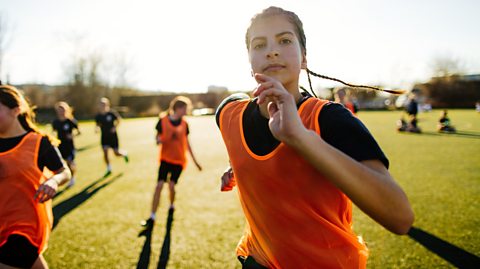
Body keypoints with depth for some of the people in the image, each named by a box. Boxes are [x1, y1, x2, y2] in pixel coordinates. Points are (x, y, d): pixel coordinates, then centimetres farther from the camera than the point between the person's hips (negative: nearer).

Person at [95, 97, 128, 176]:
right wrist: (97, 128, -11)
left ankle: (124, 154, 39)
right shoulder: (98, 116, -5)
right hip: (104, 136, 3)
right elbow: (98, 124, 10)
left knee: (116, 153, 2)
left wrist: (115, 127, -9)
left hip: (113, 135, -3)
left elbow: (118, 119, 1)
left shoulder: (111, 113, -15)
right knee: (105, 153, -4)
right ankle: (109, 169, 11)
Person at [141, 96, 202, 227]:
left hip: (179, 160, 1)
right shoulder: (163, 120, -6)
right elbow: (158, 137, 4)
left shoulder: (184, 123, 1)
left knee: (171, 186, -6)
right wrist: (159, 140, -22)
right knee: (159, 185, -9)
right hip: (165, 158, -1)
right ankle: (152, 217, 0)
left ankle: (171, 207, 25)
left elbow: (187, 143, 9)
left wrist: (195, 160, 12)